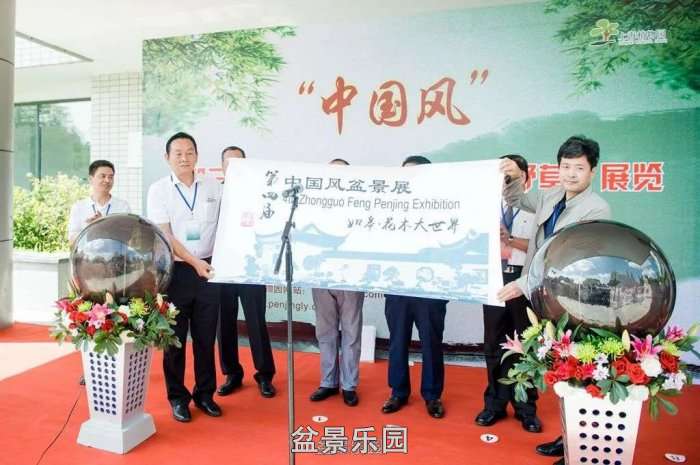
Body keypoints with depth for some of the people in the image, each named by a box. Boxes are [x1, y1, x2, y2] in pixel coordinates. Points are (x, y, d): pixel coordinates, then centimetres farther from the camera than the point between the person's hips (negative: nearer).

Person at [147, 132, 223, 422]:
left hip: (208, 270, 2)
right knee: (175, 337, 7)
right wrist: (194, 261, -18)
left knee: (205, 336, 9)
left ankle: (205, 394, 24)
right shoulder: (159, 189, -1)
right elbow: (164, 235, -8)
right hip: (175, 271, -2)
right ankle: (178, 397, 22)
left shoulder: (214, 187, 6)